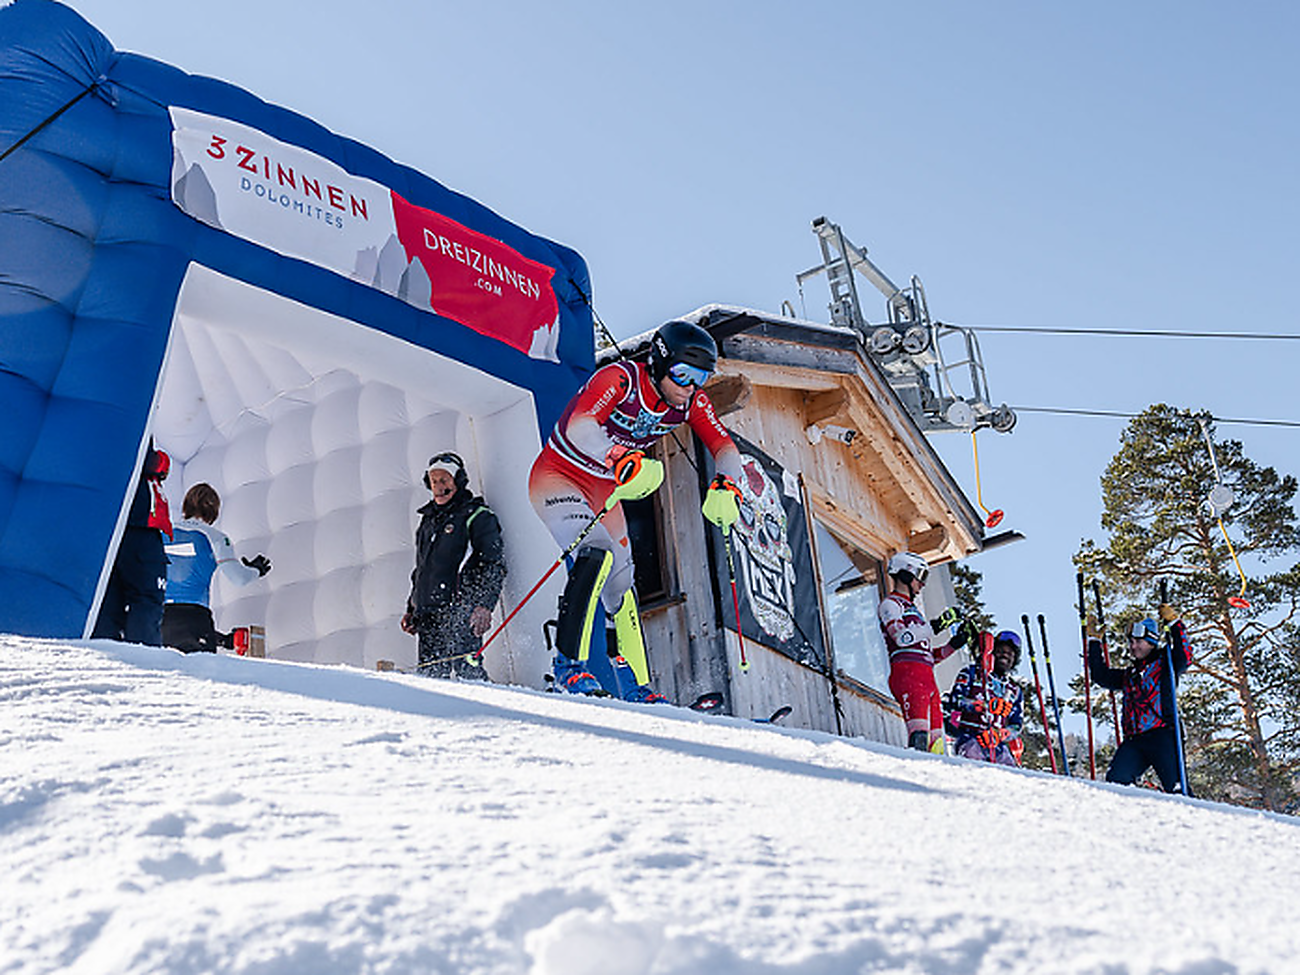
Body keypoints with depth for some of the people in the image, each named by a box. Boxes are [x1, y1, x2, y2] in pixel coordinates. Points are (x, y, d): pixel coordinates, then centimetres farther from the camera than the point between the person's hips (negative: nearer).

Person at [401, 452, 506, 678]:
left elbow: (495, 566, -7)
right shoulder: (429, 518, 21)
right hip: (428, 615, 7)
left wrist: (485, 605, -18)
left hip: (460, 611, -7)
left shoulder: (477, 516, -1)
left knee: (466, 670, -16)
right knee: (429, 674, 4)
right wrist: (411, 608, 24)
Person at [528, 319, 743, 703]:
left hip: (604, 492, 7)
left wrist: (724, 486, -29)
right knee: (597, 554, -30)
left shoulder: (691, 402, -9)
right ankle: (569, 665, -22)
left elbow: (726, 448, -8)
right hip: (557, 476, -7)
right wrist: (623, 462, -58)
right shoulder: (620, 378, -29)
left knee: (620, 587, 10)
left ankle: (636, 690, 21)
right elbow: (579, 428, -43)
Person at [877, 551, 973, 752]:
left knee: (936, 742, -3)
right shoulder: (890, 604, 6)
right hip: (907, 675, -9)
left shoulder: (911, 609, 32)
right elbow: (901, 636, -14)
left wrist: (954, 644, 16)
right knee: (919, 737, -25)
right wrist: (935, 626, -12)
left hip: (927, 679, 9)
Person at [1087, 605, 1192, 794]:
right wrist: (1094, 644, 31)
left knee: (1174, 785, -15)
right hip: (1134, 740, 6)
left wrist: (1174, 624, -15)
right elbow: (1101, 676, 32)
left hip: (1162, 735, -6)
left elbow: (1184, 658, -12)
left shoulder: (1164, 665, 7)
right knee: (1115, 780, -13)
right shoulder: (1129, 674, 25)